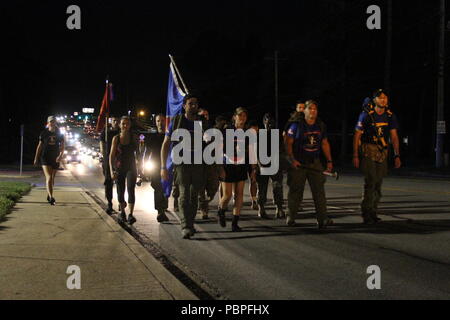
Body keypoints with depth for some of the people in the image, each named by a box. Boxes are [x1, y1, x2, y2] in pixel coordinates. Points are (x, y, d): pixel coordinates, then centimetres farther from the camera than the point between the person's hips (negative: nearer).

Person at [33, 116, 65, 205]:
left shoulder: (59, 134, 4)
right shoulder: (44, 133, 2)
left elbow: (62, 147, 1)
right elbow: (39, 146, 7)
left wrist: (60, 155, -17)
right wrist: (36, 158, 6)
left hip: (55, 158, 2)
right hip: (45, 157, -2)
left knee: (52, 178, 12)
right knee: (49, 177, -15)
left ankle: (49, 195, 30)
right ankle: (51, 198, -24)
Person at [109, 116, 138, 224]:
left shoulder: (133, 138, 0)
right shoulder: (116, 138, -2)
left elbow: (137, 152, 8)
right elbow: (112, 155, -3)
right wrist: (112, 170, -11)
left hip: (131, 167, 0)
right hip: (119, 168, 1)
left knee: (131, 189, -15)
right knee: (120, 191, 8)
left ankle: (131, 214, -18)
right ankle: (122, 211, 30)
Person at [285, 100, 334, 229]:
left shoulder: (321, 126, 9)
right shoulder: (297, 125, -6)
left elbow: (325, 144, 17)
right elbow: (288, 143, -6)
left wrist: (329, 161, 12)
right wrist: (292, 159, -14)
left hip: (315, 162, 3)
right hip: (298, 163, -3)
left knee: (319, 189, -5)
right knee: (295, 190, 4)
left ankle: (322, 219, -6)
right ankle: (291, 217, 17)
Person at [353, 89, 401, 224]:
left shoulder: (390, 116, 5)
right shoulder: (366, 115, -7)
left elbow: (394, 137, 7)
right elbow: (357, 136, -4)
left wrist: (397, 155, -2)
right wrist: (355, 156, -8)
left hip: (382, 152, 5)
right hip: (368, 151, -5)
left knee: (378, 184, 8)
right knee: (371, 182, -13)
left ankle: (373, 213, 19)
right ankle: (366, 214, -6)